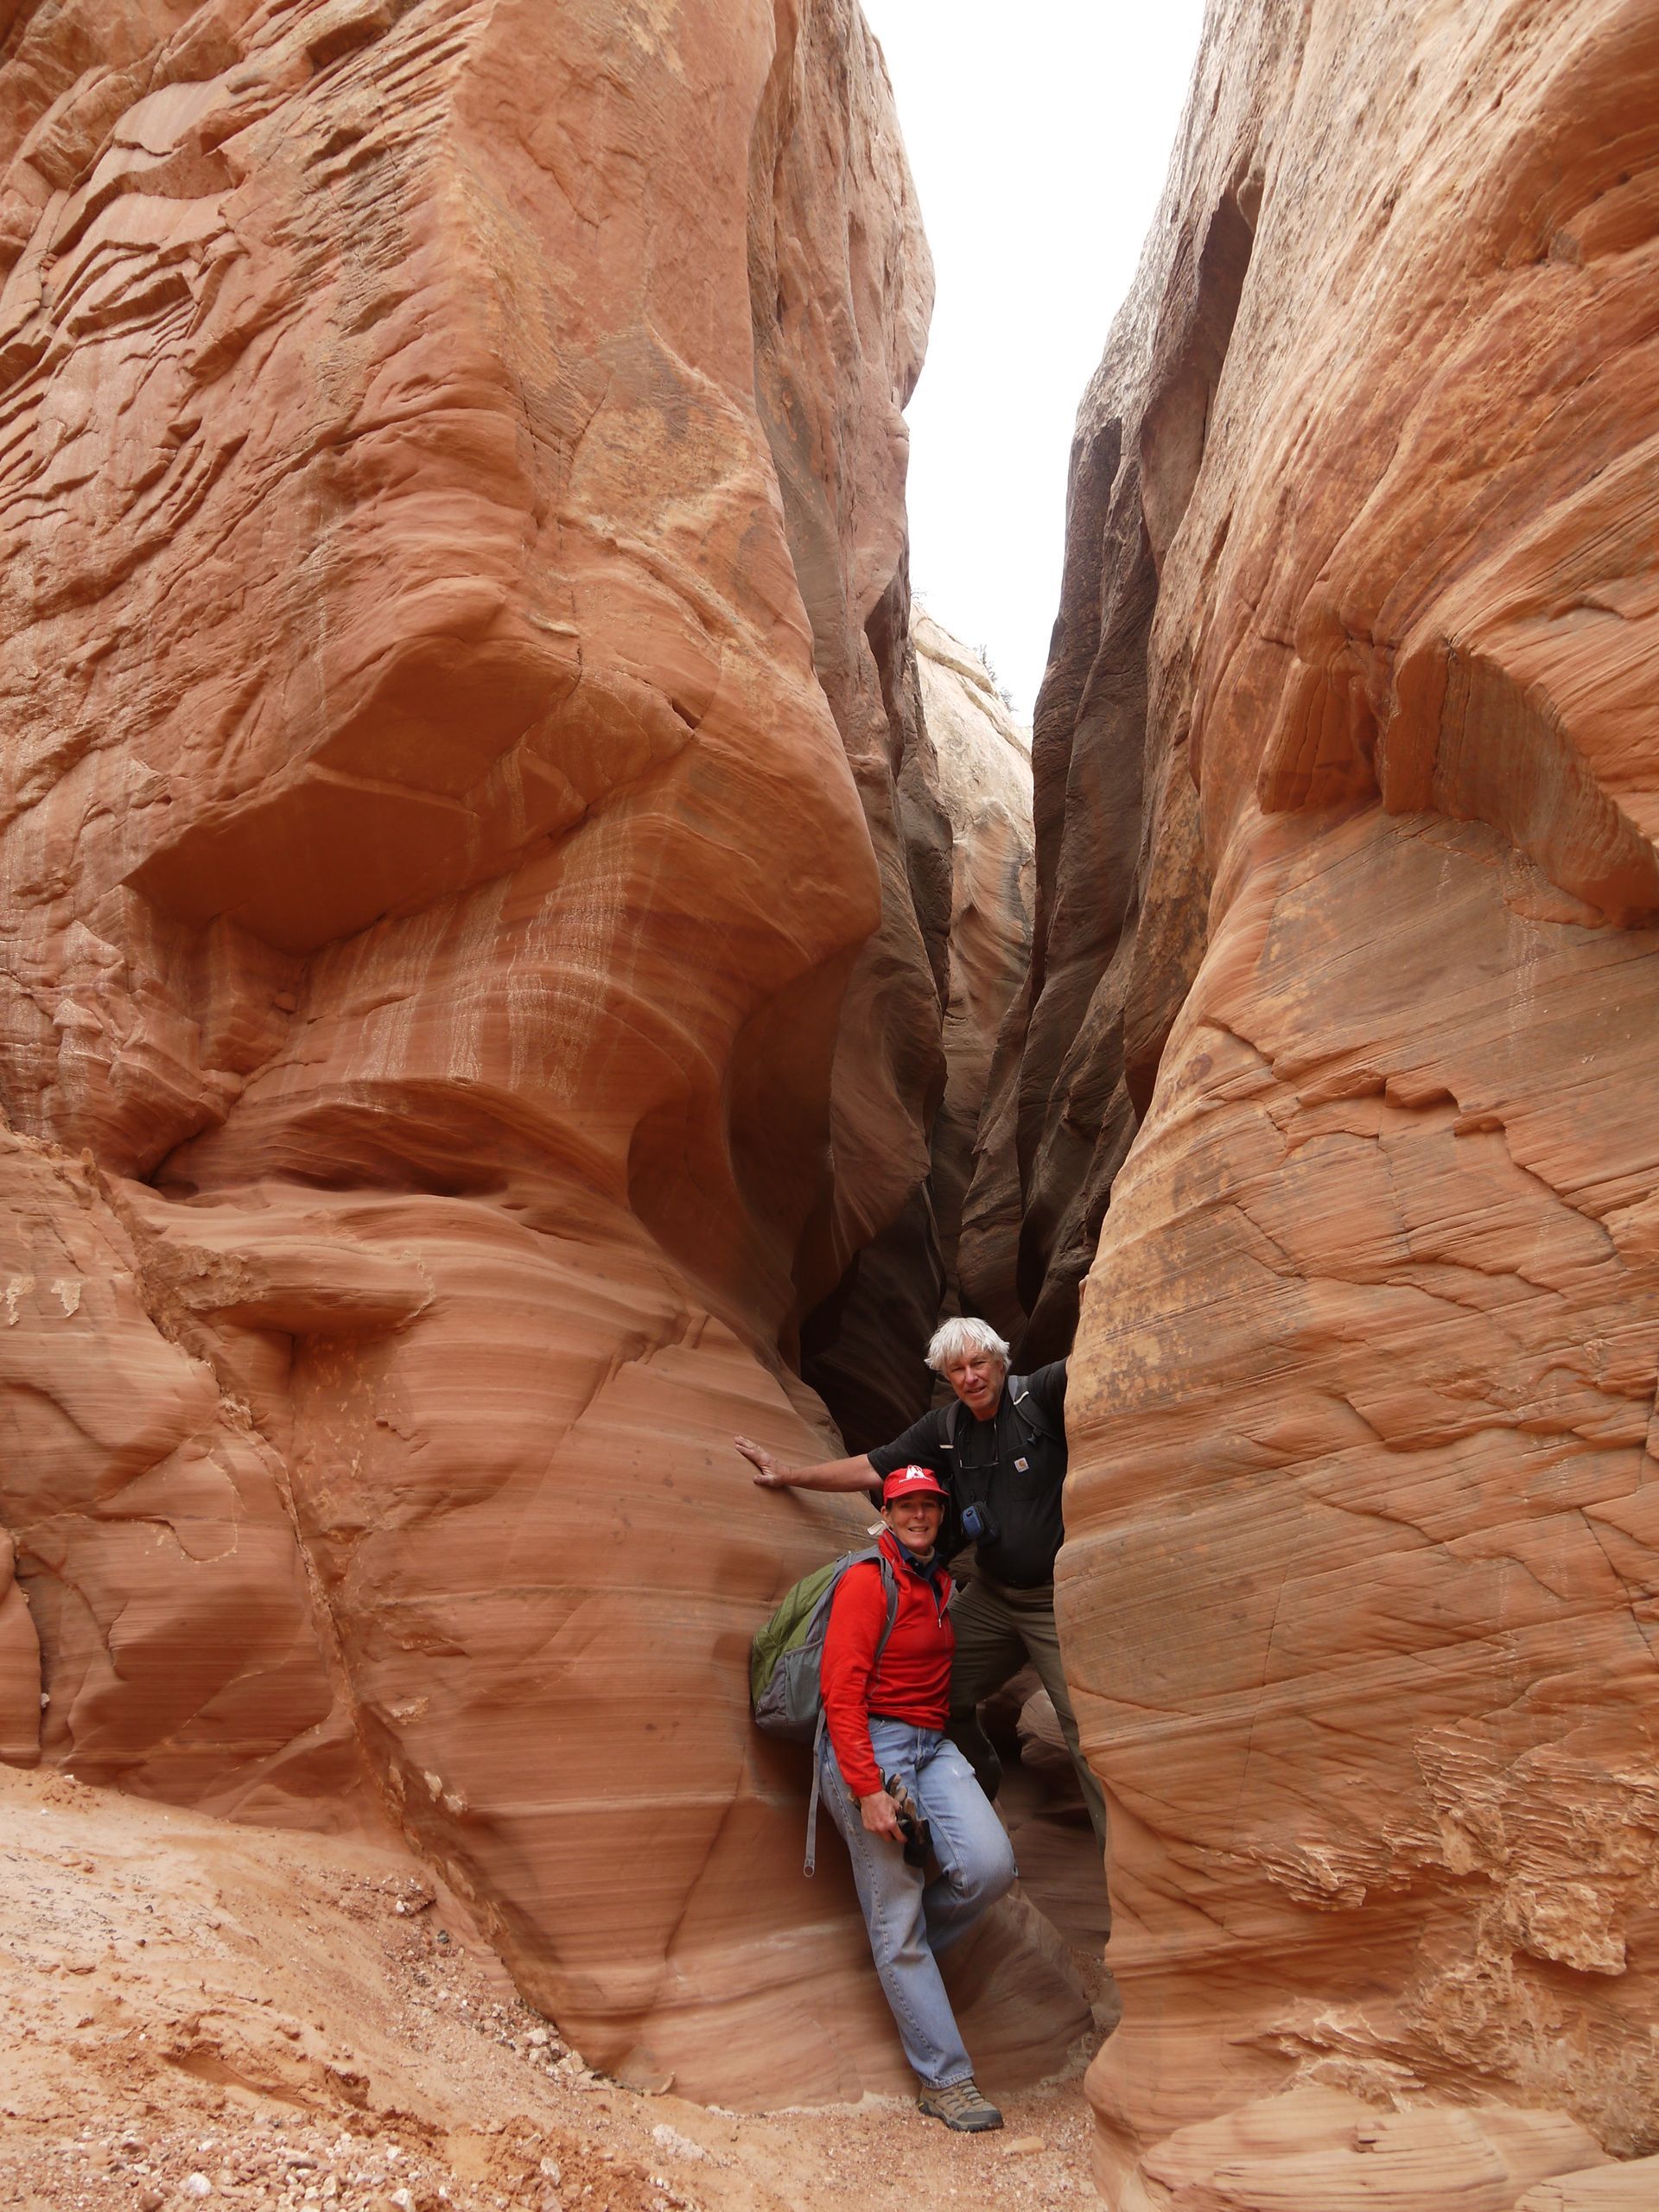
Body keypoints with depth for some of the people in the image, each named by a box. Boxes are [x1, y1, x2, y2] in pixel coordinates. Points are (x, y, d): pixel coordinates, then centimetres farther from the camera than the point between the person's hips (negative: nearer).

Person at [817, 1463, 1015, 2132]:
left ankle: (904, 1952, 13)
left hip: (932, 1746, 7)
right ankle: (945, 2078, 6)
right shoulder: (867, 1581, -10)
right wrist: (868, 1790, -21)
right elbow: (841, 1693, -16)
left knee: (990, 1865, -14)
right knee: (896, 1916, -4)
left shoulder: (941, 1580, 14)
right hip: (869, 1748, -7)